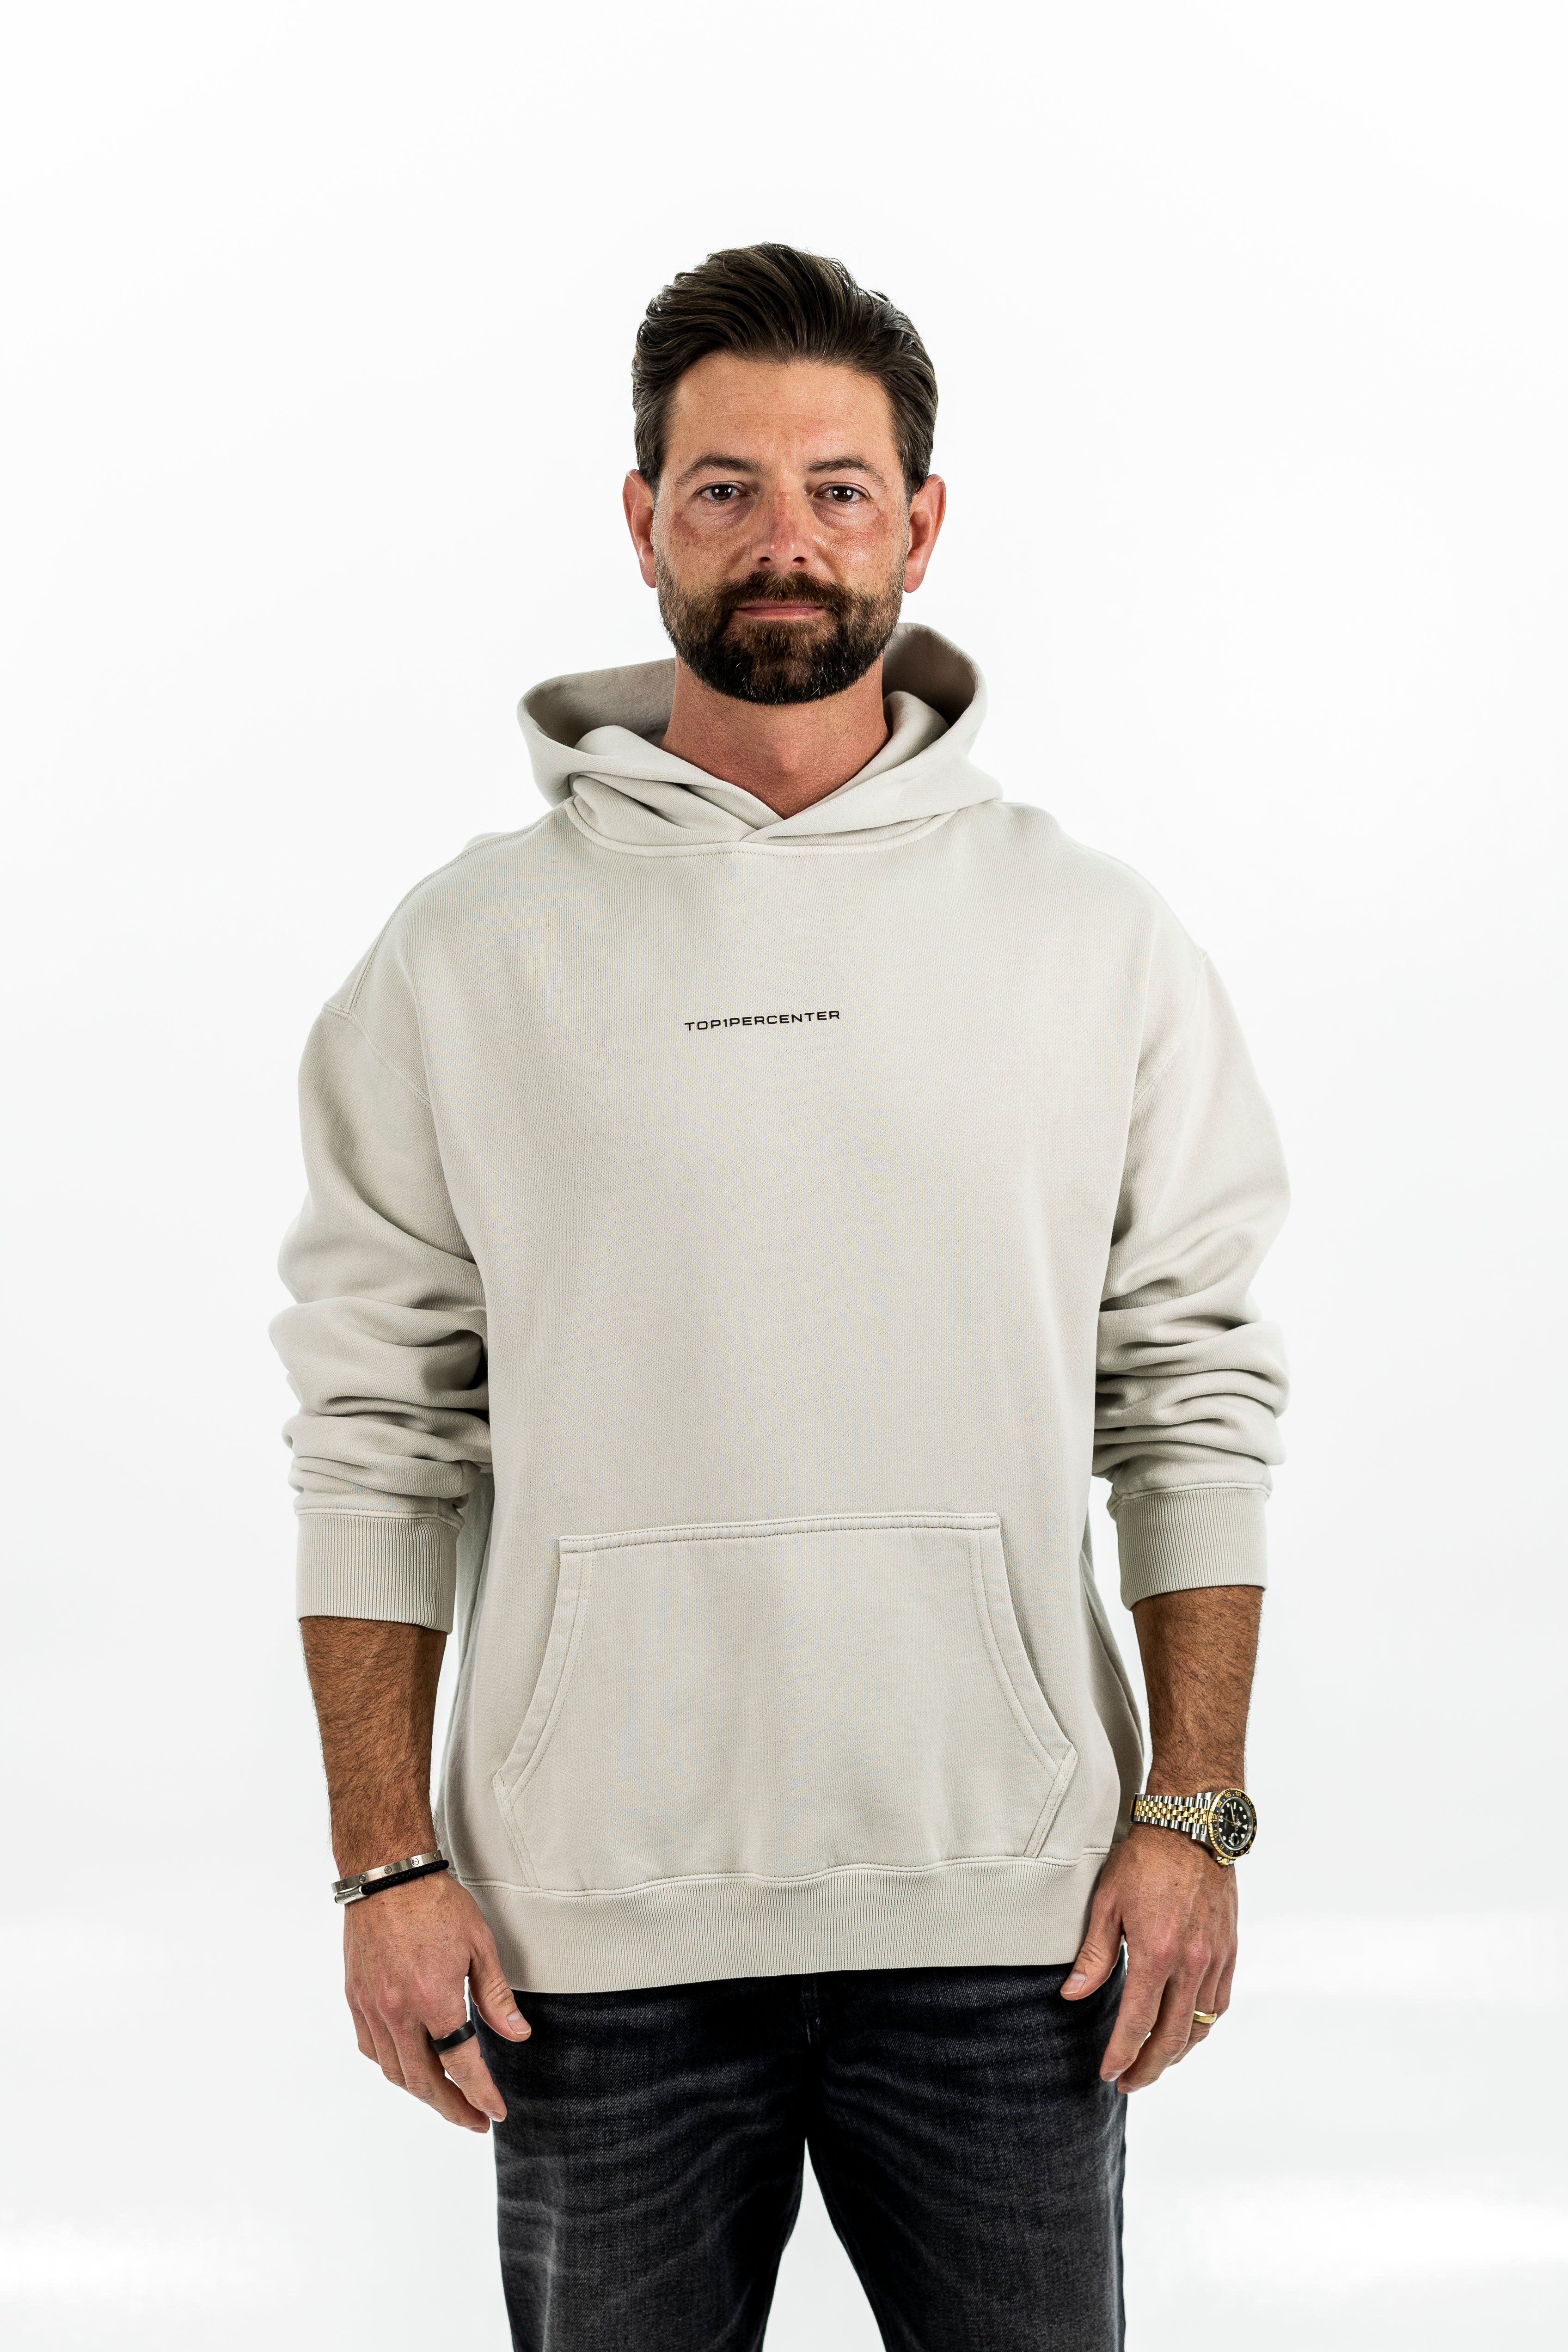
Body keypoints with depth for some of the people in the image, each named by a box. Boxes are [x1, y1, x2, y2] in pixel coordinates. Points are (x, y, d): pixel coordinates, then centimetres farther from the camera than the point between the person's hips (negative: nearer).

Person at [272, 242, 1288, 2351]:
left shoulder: (1099, 940, 4)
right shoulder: (469, 953, 2)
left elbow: (1197, 1398, 5)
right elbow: (377, 1428, 2)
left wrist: (1193, 1816, -1)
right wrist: (388, 1862, -2)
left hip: (1006, 1911, 1)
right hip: (595, 1919, 0)